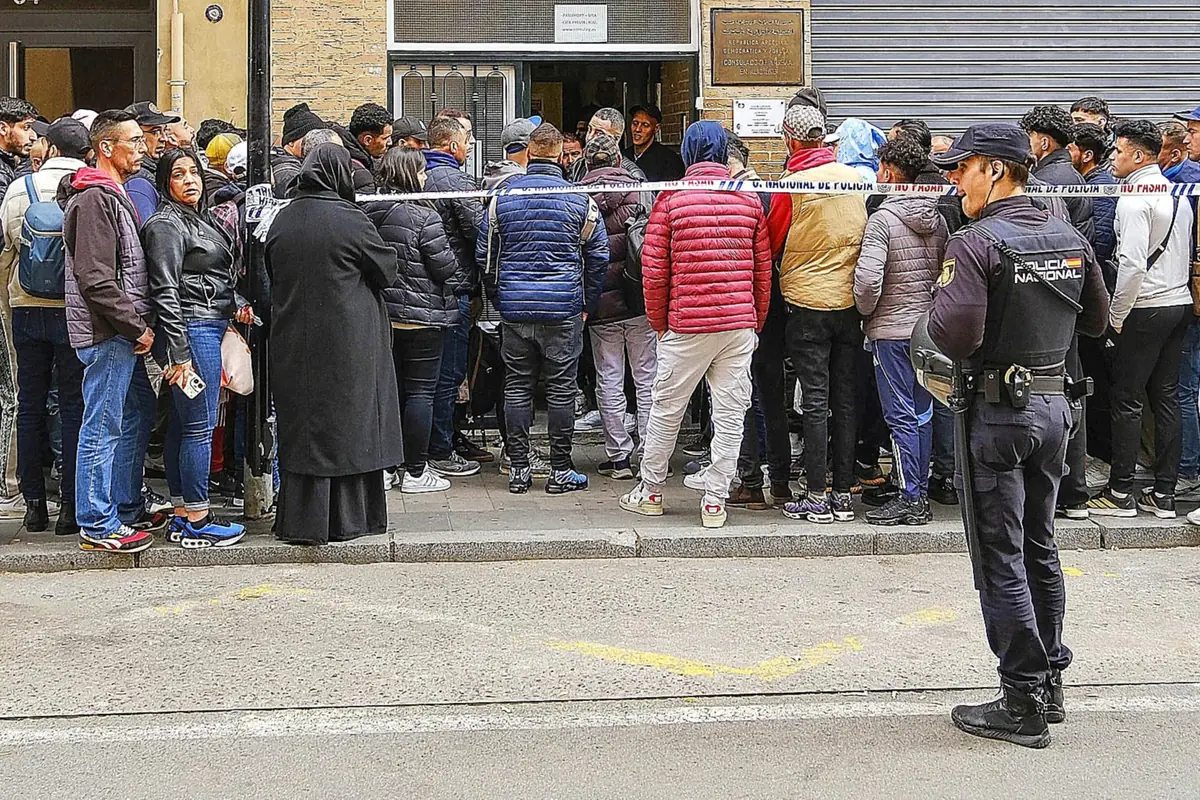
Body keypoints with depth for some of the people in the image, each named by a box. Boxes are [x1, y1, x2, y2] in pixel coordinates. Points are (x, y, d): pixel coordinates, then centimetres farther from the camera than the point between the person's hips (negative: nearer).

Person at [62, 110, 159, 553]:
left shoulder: (115, 195, 18)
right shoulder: (95, 199, -15)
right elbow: (96, 279, -22)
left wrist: (140, 325, 14)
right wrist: (138, 327, -16)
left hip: (124, 333, 10)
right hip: (108, 333, -10)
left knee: (130, 421, 17)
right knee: (102, 427, -4)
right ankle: (96, 525, 3)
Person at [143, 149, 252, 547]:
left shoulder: (200, 220, 18)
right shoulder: (166, 224, -10)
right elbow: (166, 293, -15)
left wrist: (237, 304, 6)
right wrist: (180, 355, -20)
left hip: (212, 327, 9)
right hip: (192, 330, -9)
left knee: (182, 426, 12)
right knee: (199, 427, -7)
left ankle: (182, 518, 16)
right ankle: (197, 523, -3)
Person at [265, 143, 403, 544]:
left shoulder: (282, 220, 3)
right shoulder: (350, 220, -13)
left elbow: (273, 276, 12)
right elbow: (387, 269, -3)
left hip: (292, 343, 5)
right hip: (346, 343, -5)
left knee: (300, 427, 11)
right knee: (346, 423, 4)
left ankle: (299, 520, 14)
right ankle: (345, 520, 9)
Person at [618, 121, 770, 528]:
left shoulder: (671, 199, -3)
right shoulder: (750, 200, 5)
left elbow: (654, 270, -3)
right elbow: (763, 269, 8)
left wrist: (659, 322, 9)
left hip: (687, 325, -2)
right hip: (740, 323, 2)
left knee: (666, 409, 12)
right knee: (730, 414, 6)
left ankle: (650, 491, 23)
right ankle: (715, 501, 8)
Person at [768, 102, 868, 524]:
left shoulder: (793, 184, -12)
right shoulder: (855, 177, 1)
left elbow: (773, 243, -1)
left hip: (808, 302, -4)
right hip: (851, 301, 4)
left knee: (815, 402, 0)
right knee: (845, 400, 9)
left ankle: (816, 497, 3)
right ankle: (843, 495, 14)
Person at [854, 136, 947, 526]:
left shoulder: (882, 219, -14)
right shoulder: (936, 218, 6)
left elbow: (868, 279, -22)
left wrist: (866, 312, -4)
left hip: (891, 330, -7)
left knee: (900, 416, -3)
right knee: (921, 412, 13)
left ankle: (910, 499, -1)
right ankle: (919, 487, 20)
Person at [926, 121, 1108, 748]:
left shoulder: (975, 244, -17)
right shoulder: (1070, 239, 5)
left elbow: (954, 332, -26)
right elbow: (1096, 319, 16)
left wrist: (925, 329, -5)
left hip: (999, 409, -7)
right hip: (1055, 403, 7)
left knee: (1002, 560, 1)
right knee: (1040, 549, 19)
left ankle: (1023, 705, 5)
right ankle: (1050, 684, 28)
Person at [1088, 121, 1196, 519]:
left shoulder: (1134, 198, -14)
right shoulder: (1178, 195, 14)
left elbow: (1132, 263, -21)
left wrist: (1117, 316, -13)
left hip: (1146, 308, -9)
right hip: (1180, 304, 9)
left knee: (1126, 399, -2)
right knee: (1166, 397, 10)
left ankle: (1121, 493, 3)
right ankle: (1164, 494, 13)